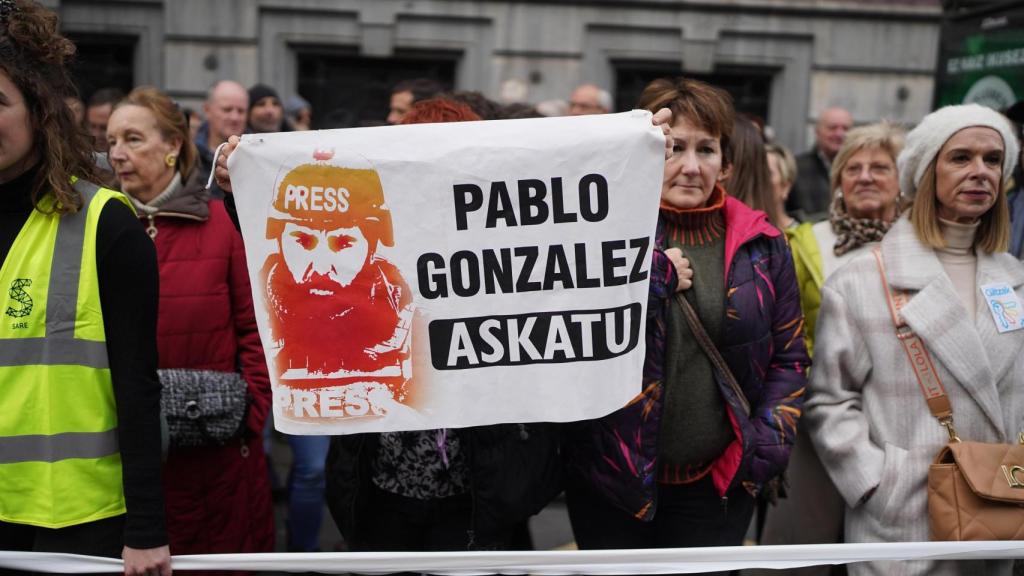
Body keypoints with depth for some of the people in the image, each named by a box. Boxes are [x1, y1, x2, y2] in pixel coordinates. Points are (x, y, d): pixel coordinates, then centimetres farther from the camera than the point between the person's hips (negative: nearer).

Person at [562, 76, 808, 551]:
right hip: (612, 479, -1)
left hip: (719, 486, 2)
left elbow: (789, 356, 6)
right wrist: (654, 276, -19)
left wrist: (766, 445, -5)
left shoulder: (761, 245, 1)